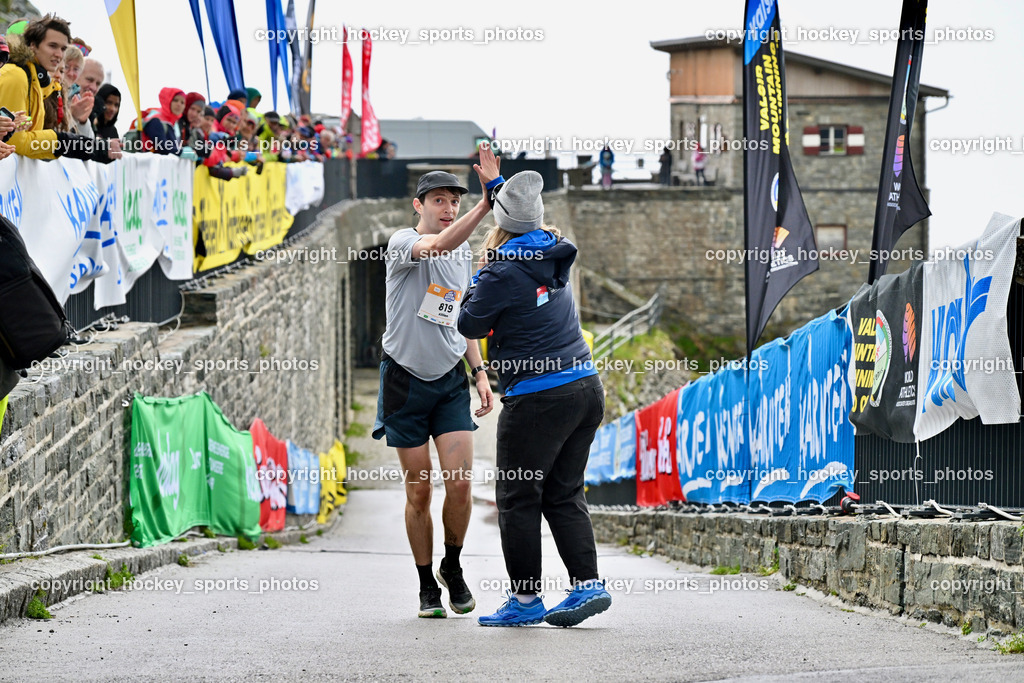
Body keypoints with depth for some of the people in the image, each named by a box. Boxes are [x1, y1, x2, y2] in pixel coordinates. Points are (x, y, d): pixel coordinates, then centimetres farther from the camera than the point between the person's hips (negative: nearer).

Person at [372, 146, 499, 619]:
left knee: (460, 483, -9)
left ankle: (452, 567, 15)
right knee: (419, 491, 0)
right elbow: (441, 244, -36)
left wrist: (479, 372, 12)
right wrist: (488, 202, -46)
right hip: (405, 379, -4)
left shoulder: (463, 254, 9)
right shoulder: (403, 243, -12)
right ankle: (427, 585, 14)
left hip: (451, 379, 4)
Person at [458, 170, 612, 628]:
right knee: (564, 494, 14)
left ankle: (525, 599, 6)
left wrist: (481, 271, 9)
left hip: (538, 397, -8)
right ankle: (587, 584, 4)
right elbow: (532, 228, 31)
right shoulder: (554, 254, 7)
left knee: (518, 498, 3)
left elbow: (470, 326, -1)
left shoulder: (503, 273, -13)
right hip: (585, 387, 8)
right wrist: (497, 183, 38)